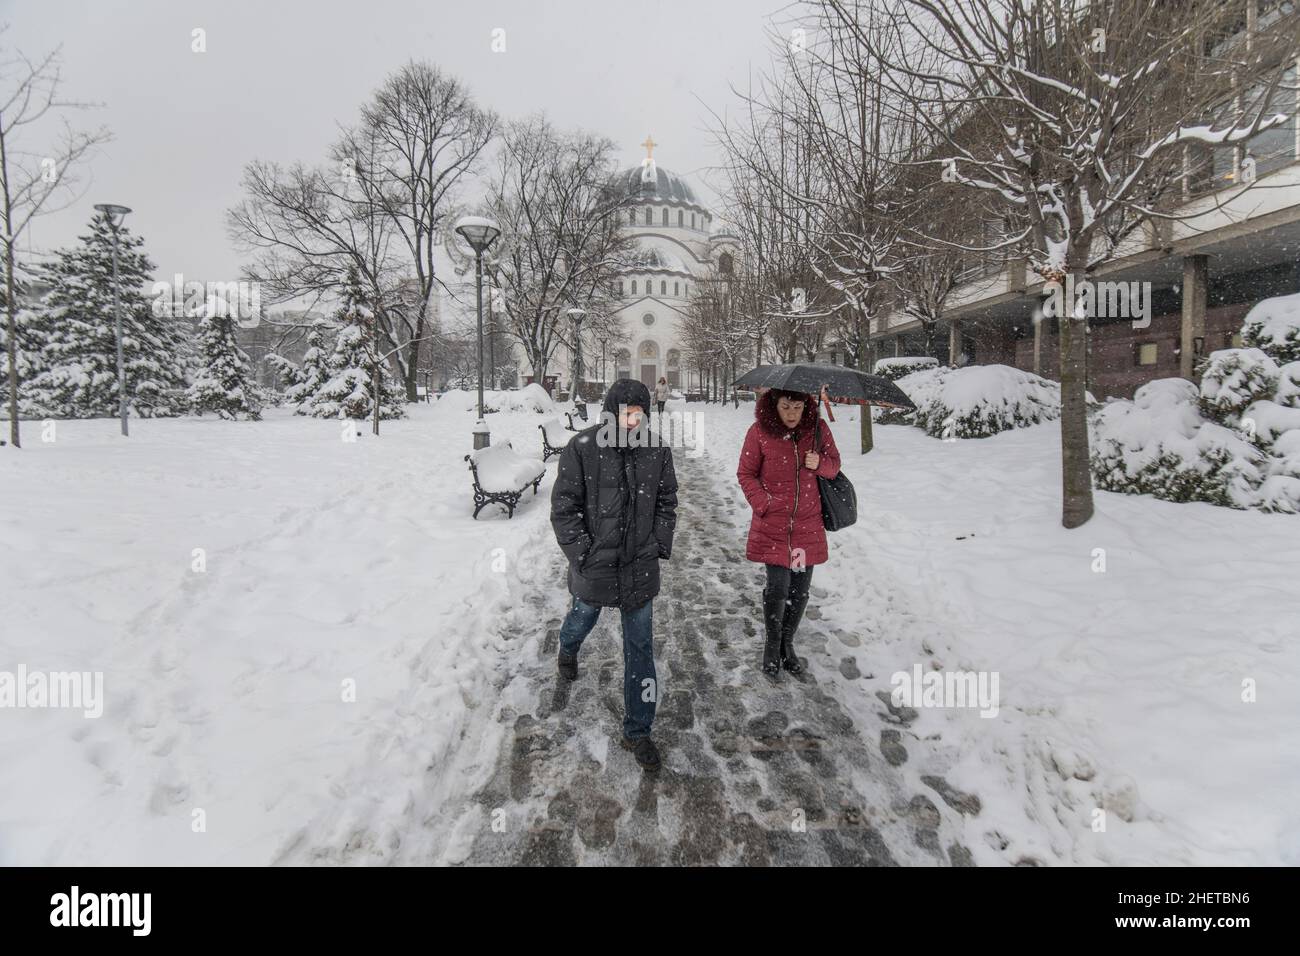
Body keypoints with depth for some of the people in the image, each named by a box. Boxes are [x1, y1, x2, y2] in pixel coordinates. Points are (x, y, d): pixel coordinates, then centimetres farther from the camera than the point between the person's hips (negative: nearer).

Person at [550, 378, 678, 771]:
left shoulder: (656, 452, -5)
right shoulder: (582, 448, -15)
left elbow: (666, 502, 8)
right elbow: (563, 507, -10)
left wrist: (660, 545, 0)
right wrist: (582, 553, -14)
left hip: (639, 568, 2)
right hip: (593, 567, -2)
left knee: (640, 648, 7)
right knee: (583, 619, 25)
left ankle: (637, 731, 23)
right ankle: (568, 647, 64)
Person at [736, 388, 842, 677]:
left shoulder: (818, 428, -1)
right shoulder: (759, 432, -7)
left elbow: (834, 464, 11)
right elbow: (745, 474, 1)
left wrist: (820, 464, -12)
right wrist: (764, 504, -12)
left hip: (808, 522, 3)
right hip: (773, 523, -3)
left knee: (801, 587, 9)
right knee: (778, 587, -6)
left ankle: (787, 644, 32)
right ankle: (772, 645, 20)